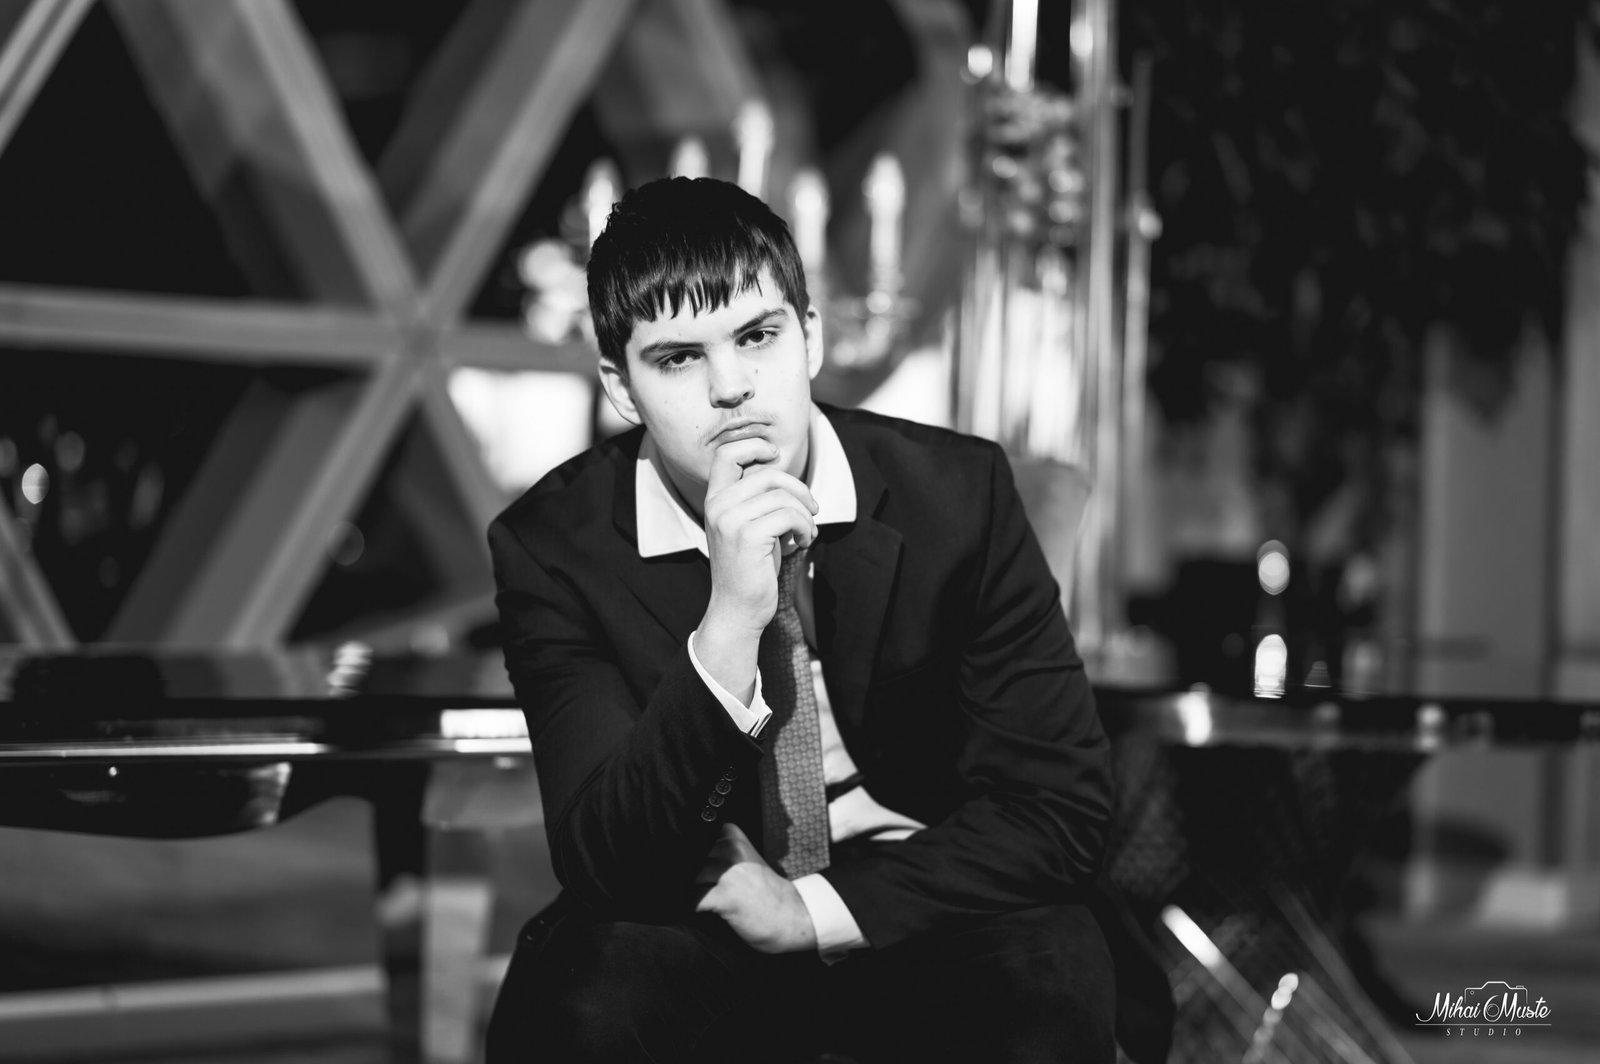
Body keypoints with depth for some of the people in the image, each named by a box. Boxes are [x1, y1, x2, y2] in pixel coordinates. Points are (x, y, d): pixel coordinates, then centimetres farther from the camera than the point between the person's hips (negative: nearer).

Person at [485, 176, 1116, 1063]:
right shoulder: (554, 544, -12)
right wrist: (728, 626, -34)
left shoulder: (955, 490, -10)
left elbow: (1060, 804, -9)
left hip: (908, 912, 1)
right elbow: (604, 863, -21)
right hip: (688, 923, 0)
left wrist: (814, 909, -19)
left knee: (1053, 982, -32)